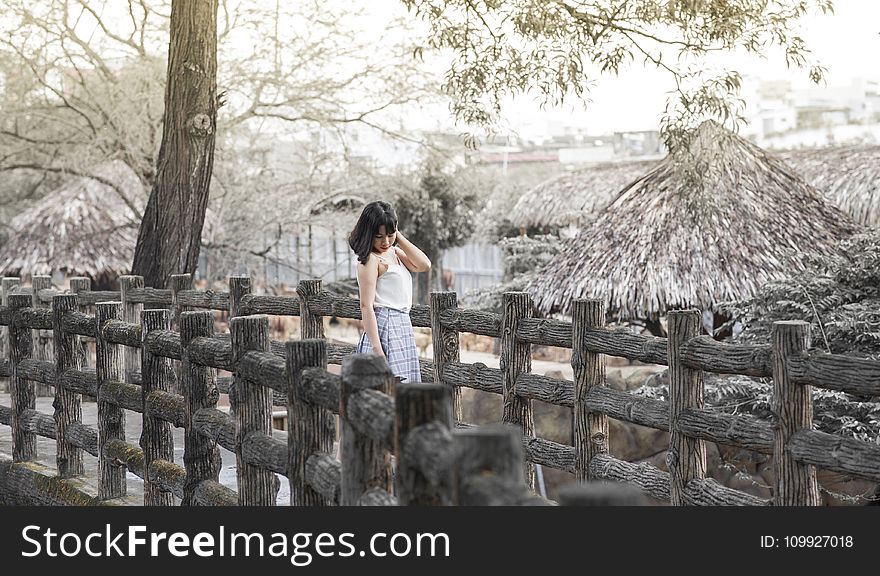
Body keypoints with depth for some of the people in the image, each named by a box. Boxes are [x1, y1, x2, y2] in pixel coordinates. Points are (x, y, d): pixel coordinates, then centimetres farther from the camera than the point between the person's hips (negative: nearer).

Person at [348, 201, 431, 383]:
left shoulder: (394, 252, 17)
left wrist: (399, 238, 4)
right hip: (384, 326, -9)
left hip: (402, 326, 9)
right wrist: (376, 348, -23)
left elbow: (424, 265, 4)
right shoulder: (370, 259, -10)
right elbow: (366, 306, -16)